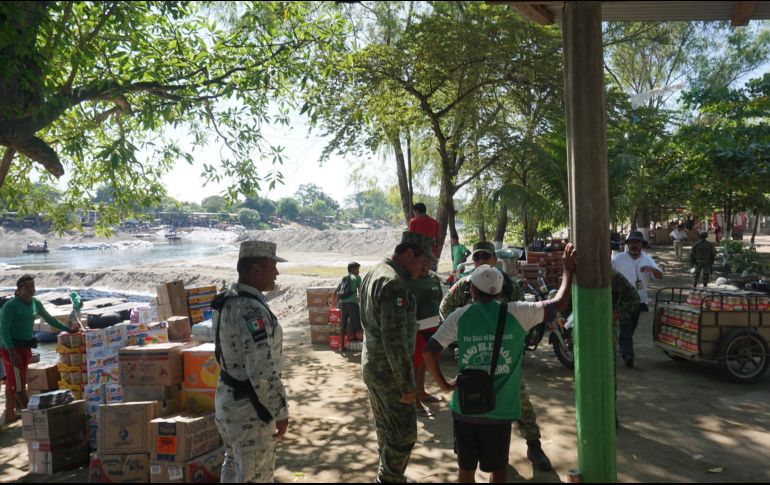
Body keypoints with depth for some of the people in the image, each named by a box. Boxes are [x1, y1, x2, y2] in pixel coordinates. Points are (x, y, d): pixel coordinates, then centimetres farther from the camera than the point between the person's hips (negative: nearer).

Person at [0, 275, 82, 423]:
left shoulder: (35, 303, 6)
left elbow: (49, 319, 20)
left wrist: (68, 329, 17)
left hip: (25, 347, 7)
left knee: (12, 382, 15)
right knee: (18, 383, -4)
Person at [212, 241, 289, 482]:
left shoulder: (227, 300, 4)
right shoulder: (252, 310, -27)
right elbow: (263, 371, -29)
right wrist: (280, 412, -18)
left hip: (228, 399, 9)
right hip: (249, 409, -9)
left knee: (234, 467, 25)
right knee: (256, 476, 6)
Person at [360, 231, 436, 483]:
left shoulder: (375, 273, 8)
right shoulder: (394, 283, -24)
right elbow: (394, 339, -28)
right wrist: (408, 384, -21)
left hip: (373, 367, 10)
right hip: (389, 372, -10)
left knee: (387, 430, 22)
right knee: (403, 435, 2)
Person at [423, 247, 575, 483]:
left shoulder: (459, 316, -5)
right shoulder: (516, 313, -6)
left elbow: (428, 351, -10)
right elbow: (559, 303, 3)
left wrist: (443, 383, 2)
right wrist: (569, 271, 16)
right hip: (499, 410, -1)